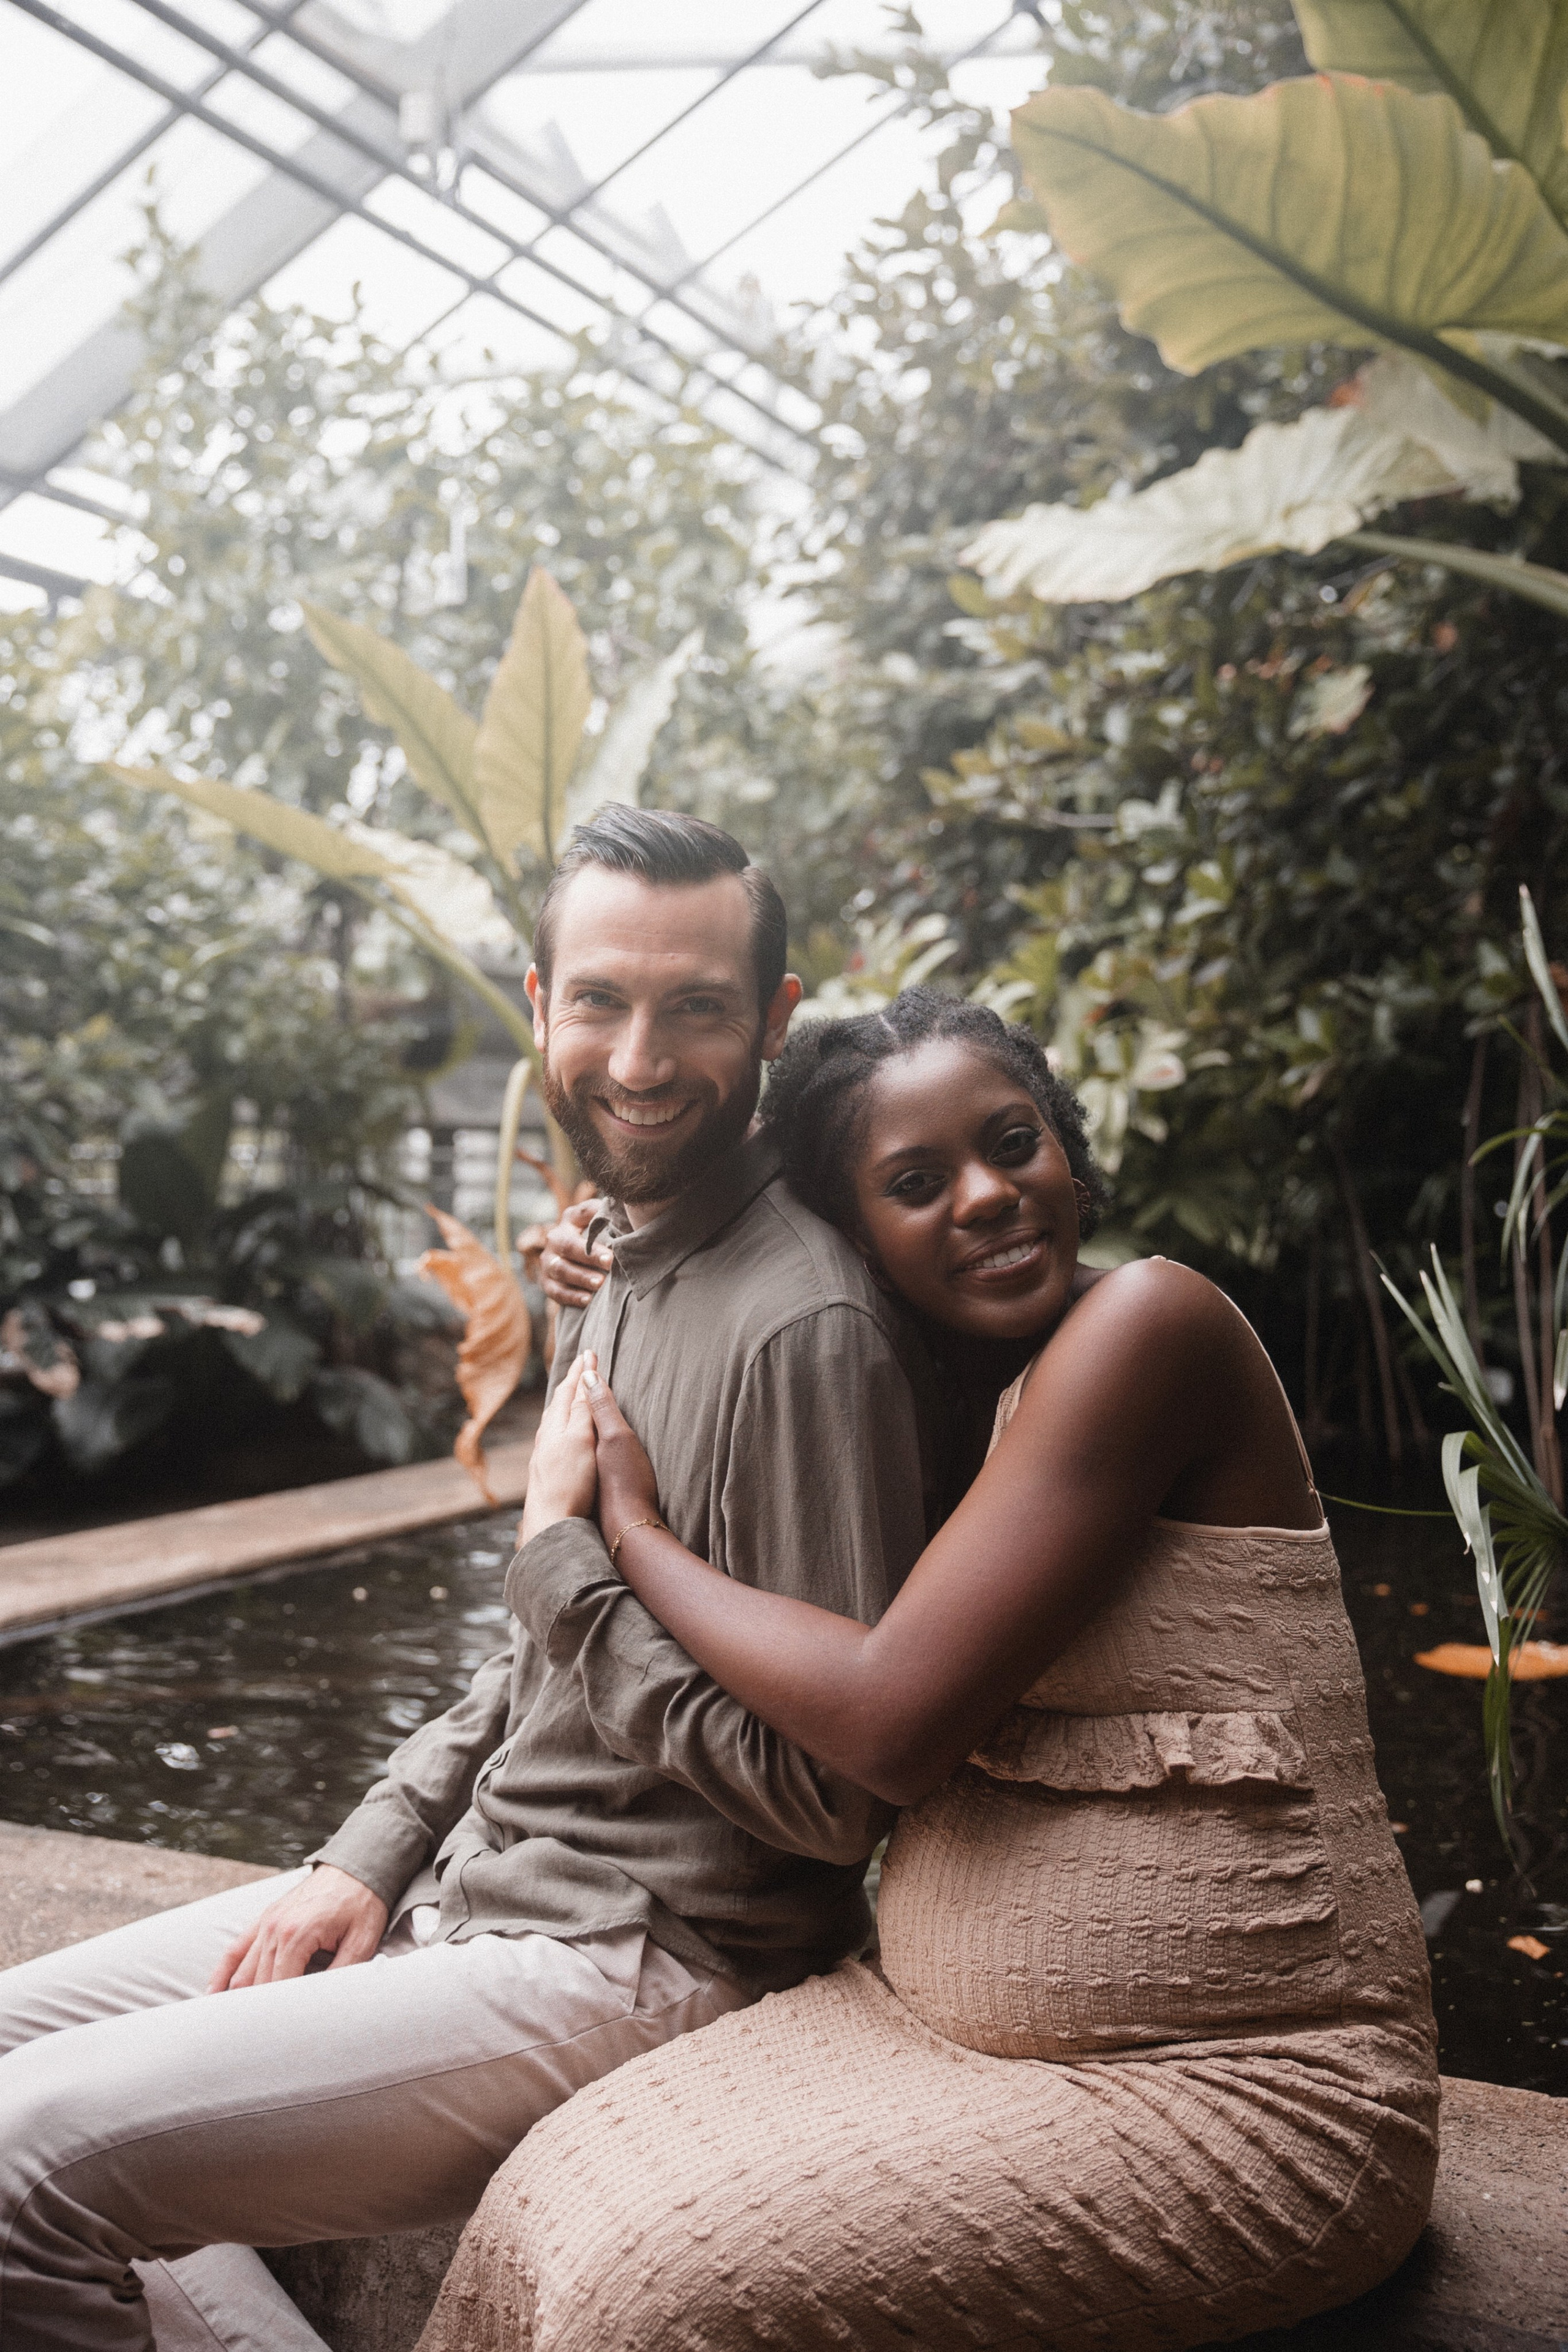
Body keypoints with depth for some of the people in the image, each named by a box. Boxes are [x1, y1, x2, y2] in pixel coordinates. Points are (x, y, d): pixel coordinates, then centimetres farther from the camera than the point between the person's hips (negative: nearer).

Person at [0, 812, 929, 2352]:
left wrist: (569, 1564, -17)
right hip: (469, 1882, 9)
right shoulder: (626, 1270, 10)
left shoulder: (803, 1328, -22)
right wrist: (374, 1856, 7)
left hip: (635, 1965, -9)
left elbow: (835, 1795, -23)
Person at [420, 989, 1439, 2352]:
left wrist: (629, 1522, -8)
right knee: (558, 2202, -9)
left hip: (1237, 2089, -7)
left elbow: (895, 1721, -22)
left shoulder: (1148, 1322, -17)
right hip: (956, 2022, 7)